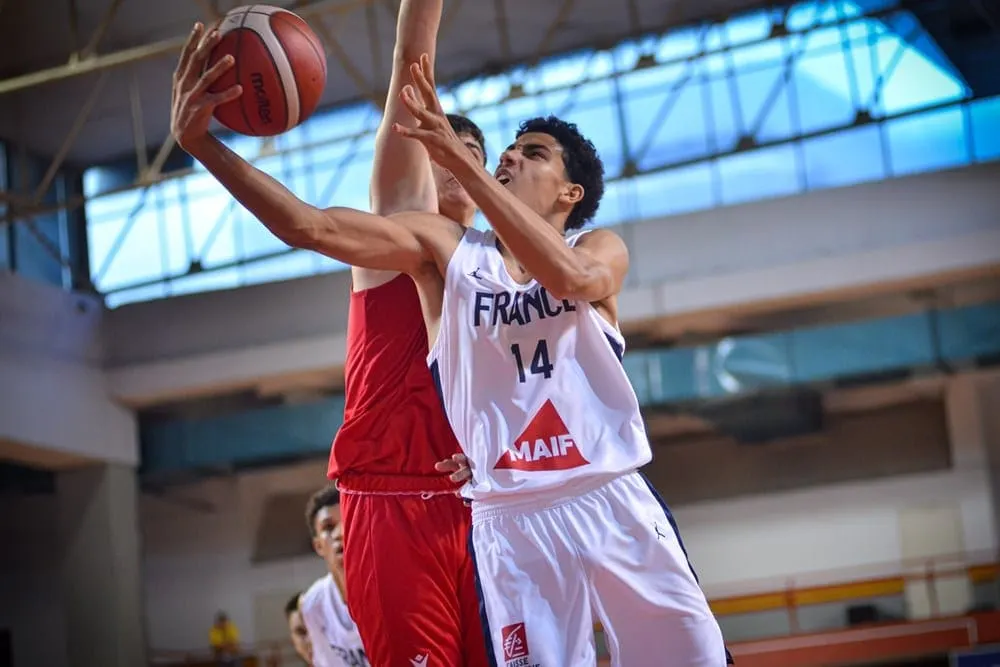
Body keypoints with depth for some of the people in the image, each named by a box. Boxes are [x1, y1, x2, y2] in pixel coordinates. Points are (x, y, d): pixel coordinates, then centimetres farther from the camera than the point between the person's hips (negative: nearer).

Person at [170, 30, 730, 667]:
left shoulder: (603, 250, 6)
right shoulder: (446, 248, 7)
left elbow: (569, 276, -21)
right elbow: (309, 226, -5)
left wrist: (460, 158, -27)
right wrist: (202, 142, -16)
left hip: (613, 503, 0)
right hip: (509, 519, 0)